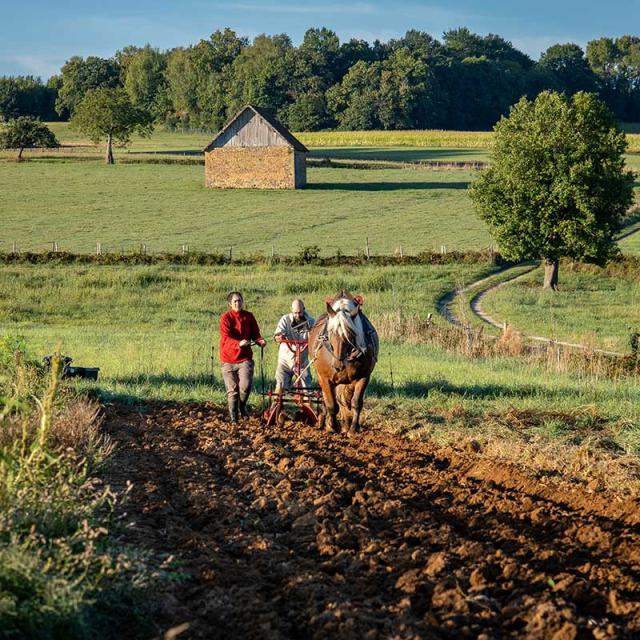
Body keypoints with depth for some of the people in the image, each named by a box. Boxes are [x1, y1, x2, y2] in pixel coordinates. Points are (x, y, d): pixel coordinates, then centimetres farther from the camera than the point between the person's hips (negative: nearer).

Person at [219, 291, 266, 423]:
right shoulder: (225, 318, -6)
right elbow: (226, 337, -18)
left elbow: (255, 333, 9)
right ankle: (233, 418, 15)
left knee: (246, 385, -17)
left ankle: (242, 405, 14)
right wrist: (239, 343, -35)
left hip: (245, 357, 1)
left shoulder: (249, 317, 6)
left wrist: (260, 340, -15)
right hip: (228, 359, -1)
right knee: (232, 390, 2)